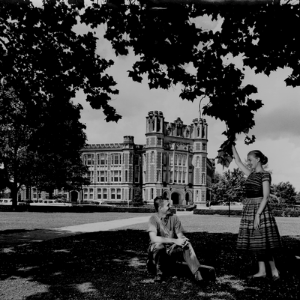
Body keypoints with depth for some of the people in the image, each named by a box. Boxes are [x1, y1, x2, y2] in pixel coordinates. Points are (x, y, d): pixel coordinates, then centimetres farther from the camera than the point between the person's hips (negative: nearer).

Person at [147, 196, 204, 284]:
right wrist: (175, 241, -33)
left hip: (172, 249, 4)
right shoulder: (154, 219, -13)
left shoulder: (174, 218, 0)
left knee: (187, 244, -23)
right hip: (157, 250, -3)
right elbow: (154, 238, -28)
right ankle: (159, 272, -13)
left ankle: (197, 273, -28)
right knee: (158, 245, -36)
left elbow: (180, 235, -2)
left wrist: (183, 239, -28)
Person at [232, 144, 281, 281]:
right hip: (249, 209, 8)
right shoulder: (251, 174, 13)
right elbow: (238, 161, 21)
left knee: (263, 242, -6)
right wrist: (232, 145, 20)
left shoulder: (265, 175, -7)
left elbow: (265, 196, -14)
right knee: (255, 242, 8)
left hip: (259, 209, -8)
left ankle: (274, 270, 7)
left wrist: (258, 214, -20)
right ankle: (262, 271, 15)